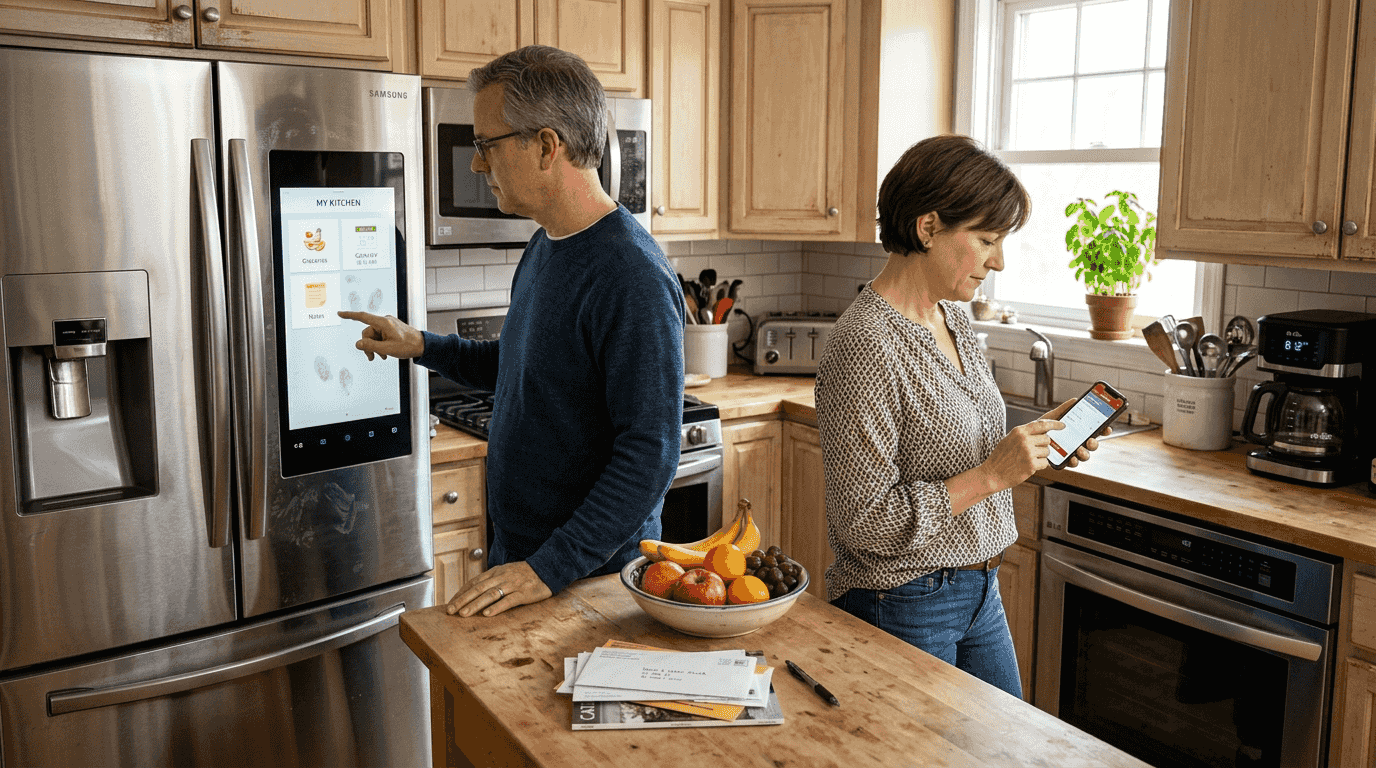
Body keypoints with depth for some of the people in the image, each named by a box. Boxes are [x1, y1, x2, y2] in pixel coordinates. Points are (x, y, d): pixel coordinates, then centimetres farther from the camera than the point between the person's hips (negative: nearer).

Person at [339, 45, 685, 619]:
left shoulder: (635, 280, -25)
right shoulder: (543, 248, 5)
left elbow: (649, 457, -27)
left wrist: (550, 570, -27)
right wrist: (422, 346, 15)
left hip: (594, 577, -8)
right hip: (515, 550, 9)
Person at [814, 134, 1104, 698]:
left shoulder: (952, 318, 4)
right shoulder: (865, 344, -24)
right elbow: (863, 521, -24)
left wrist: (1035, 441, 0)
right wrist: (991, 475, -22)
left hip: (977, 593, 9)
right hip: (903, 606, -9)